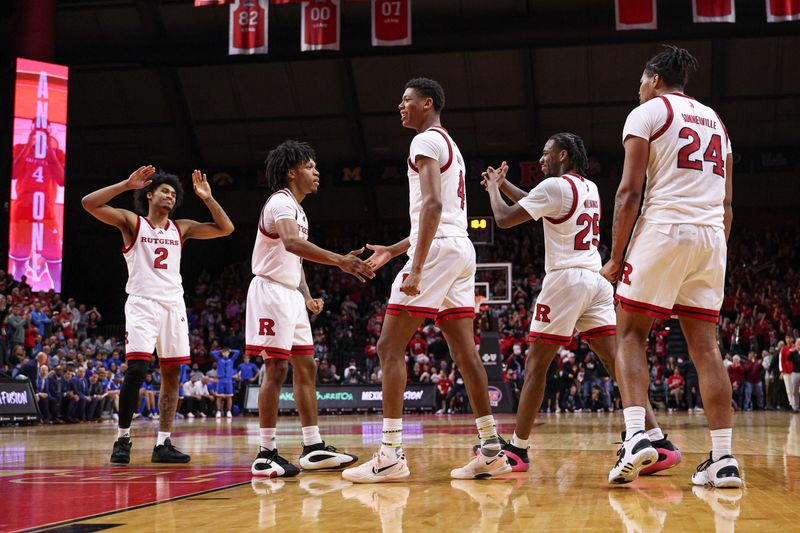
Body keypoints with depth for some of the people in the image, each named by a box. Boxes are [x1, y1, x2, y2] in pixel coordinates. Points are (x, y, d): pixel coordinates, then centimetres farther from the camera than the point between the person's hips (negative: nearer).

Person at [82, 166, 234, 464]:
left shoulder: (181, 228, 15)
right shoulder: (132, 222, 4)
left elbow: (225, 228, 11)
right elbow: (89, 203, -9)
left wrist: (207, 198, 2)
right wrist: (127, 184, -14)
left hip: (174, 305, 5)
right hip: (142, 303, -5)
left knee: (172, 375, 3)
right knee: (136, 370, -16)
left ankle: (163, 444, 9)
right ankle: (123, 440, -4)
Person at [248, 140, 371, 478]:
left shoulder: (298, 209, 18)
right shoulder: (280, 202, -14)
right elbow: (291, 243, -36)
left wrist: (307, 297, 14)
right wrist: (339, 260, -46)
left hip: (291, 294, 10)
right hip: (271, 290, -10)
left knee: (306, 367, 9)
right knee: (276, 369, -11)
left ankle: (313, 449, 13)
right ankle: (266, 455, -7)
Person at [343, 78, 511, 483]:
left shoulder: (426, 140, -6)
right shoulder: (450, 146, 25)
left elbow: (433, 205, -19)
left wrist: (416, 267, -25)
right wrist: (393, 250, 29)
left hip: (438, 250, -10)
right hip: (461, 250, 10)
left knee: (390, 347, -8)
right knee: (464, 351, 8)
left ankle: (391, 455, -11)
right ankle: (491, 450, 7)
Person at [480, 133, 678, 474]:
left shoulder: (555, 186, -7)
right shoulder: (590, 188, 19)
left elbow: (504, 219, -3)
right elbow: (539, 207, 34)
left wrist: (492, 188, 15)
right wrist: (503, 183, 33)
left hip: (566, 279, -8)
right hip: (597, 280, 8)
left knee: (536, 365, 2)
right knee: (617, 362, 1)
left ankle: (517, 449, 8)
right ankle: (658, 442, -9)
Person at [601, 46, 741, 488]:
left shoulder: (646, 112, 4)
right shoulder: (715, 121, 23)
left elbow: (629, 192, -6)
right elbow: (727, 202, 19)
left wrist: (616, 257, -3)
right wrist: (716, 250, 22)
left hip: (664, 228, -5)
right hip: (713, 235, 6)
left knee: (630, 335, 2)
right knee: (705, 345, 5)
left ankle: (636, 435, -16)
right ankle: (723, 459, 1)